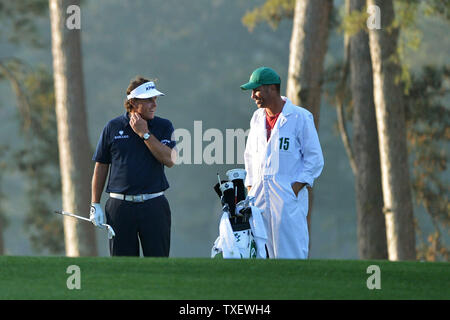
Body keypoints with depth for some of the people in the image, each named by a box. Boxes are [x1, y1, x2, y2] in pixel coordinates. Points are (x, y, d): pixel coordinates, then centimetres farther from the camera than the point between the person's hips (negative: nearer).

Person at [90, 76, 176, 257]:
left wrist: (144, 134, -11)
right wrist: (95, 205, 6)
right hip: (120, 206, 0)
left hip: (154, 206, 0)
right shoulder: (113, 127, 6)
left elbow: (169, 160, -10)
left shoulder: (163, 127, 5)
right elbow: (101, 167, 10)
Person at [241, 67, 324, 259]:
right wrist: (250, 189, 14)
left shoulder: (300, 117, -4)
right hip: (259, 197, 6)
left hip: (289, 197, -6)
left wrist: (297, 186, -12)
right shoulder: (258, 117, 15)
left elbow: (315, 158, -3)